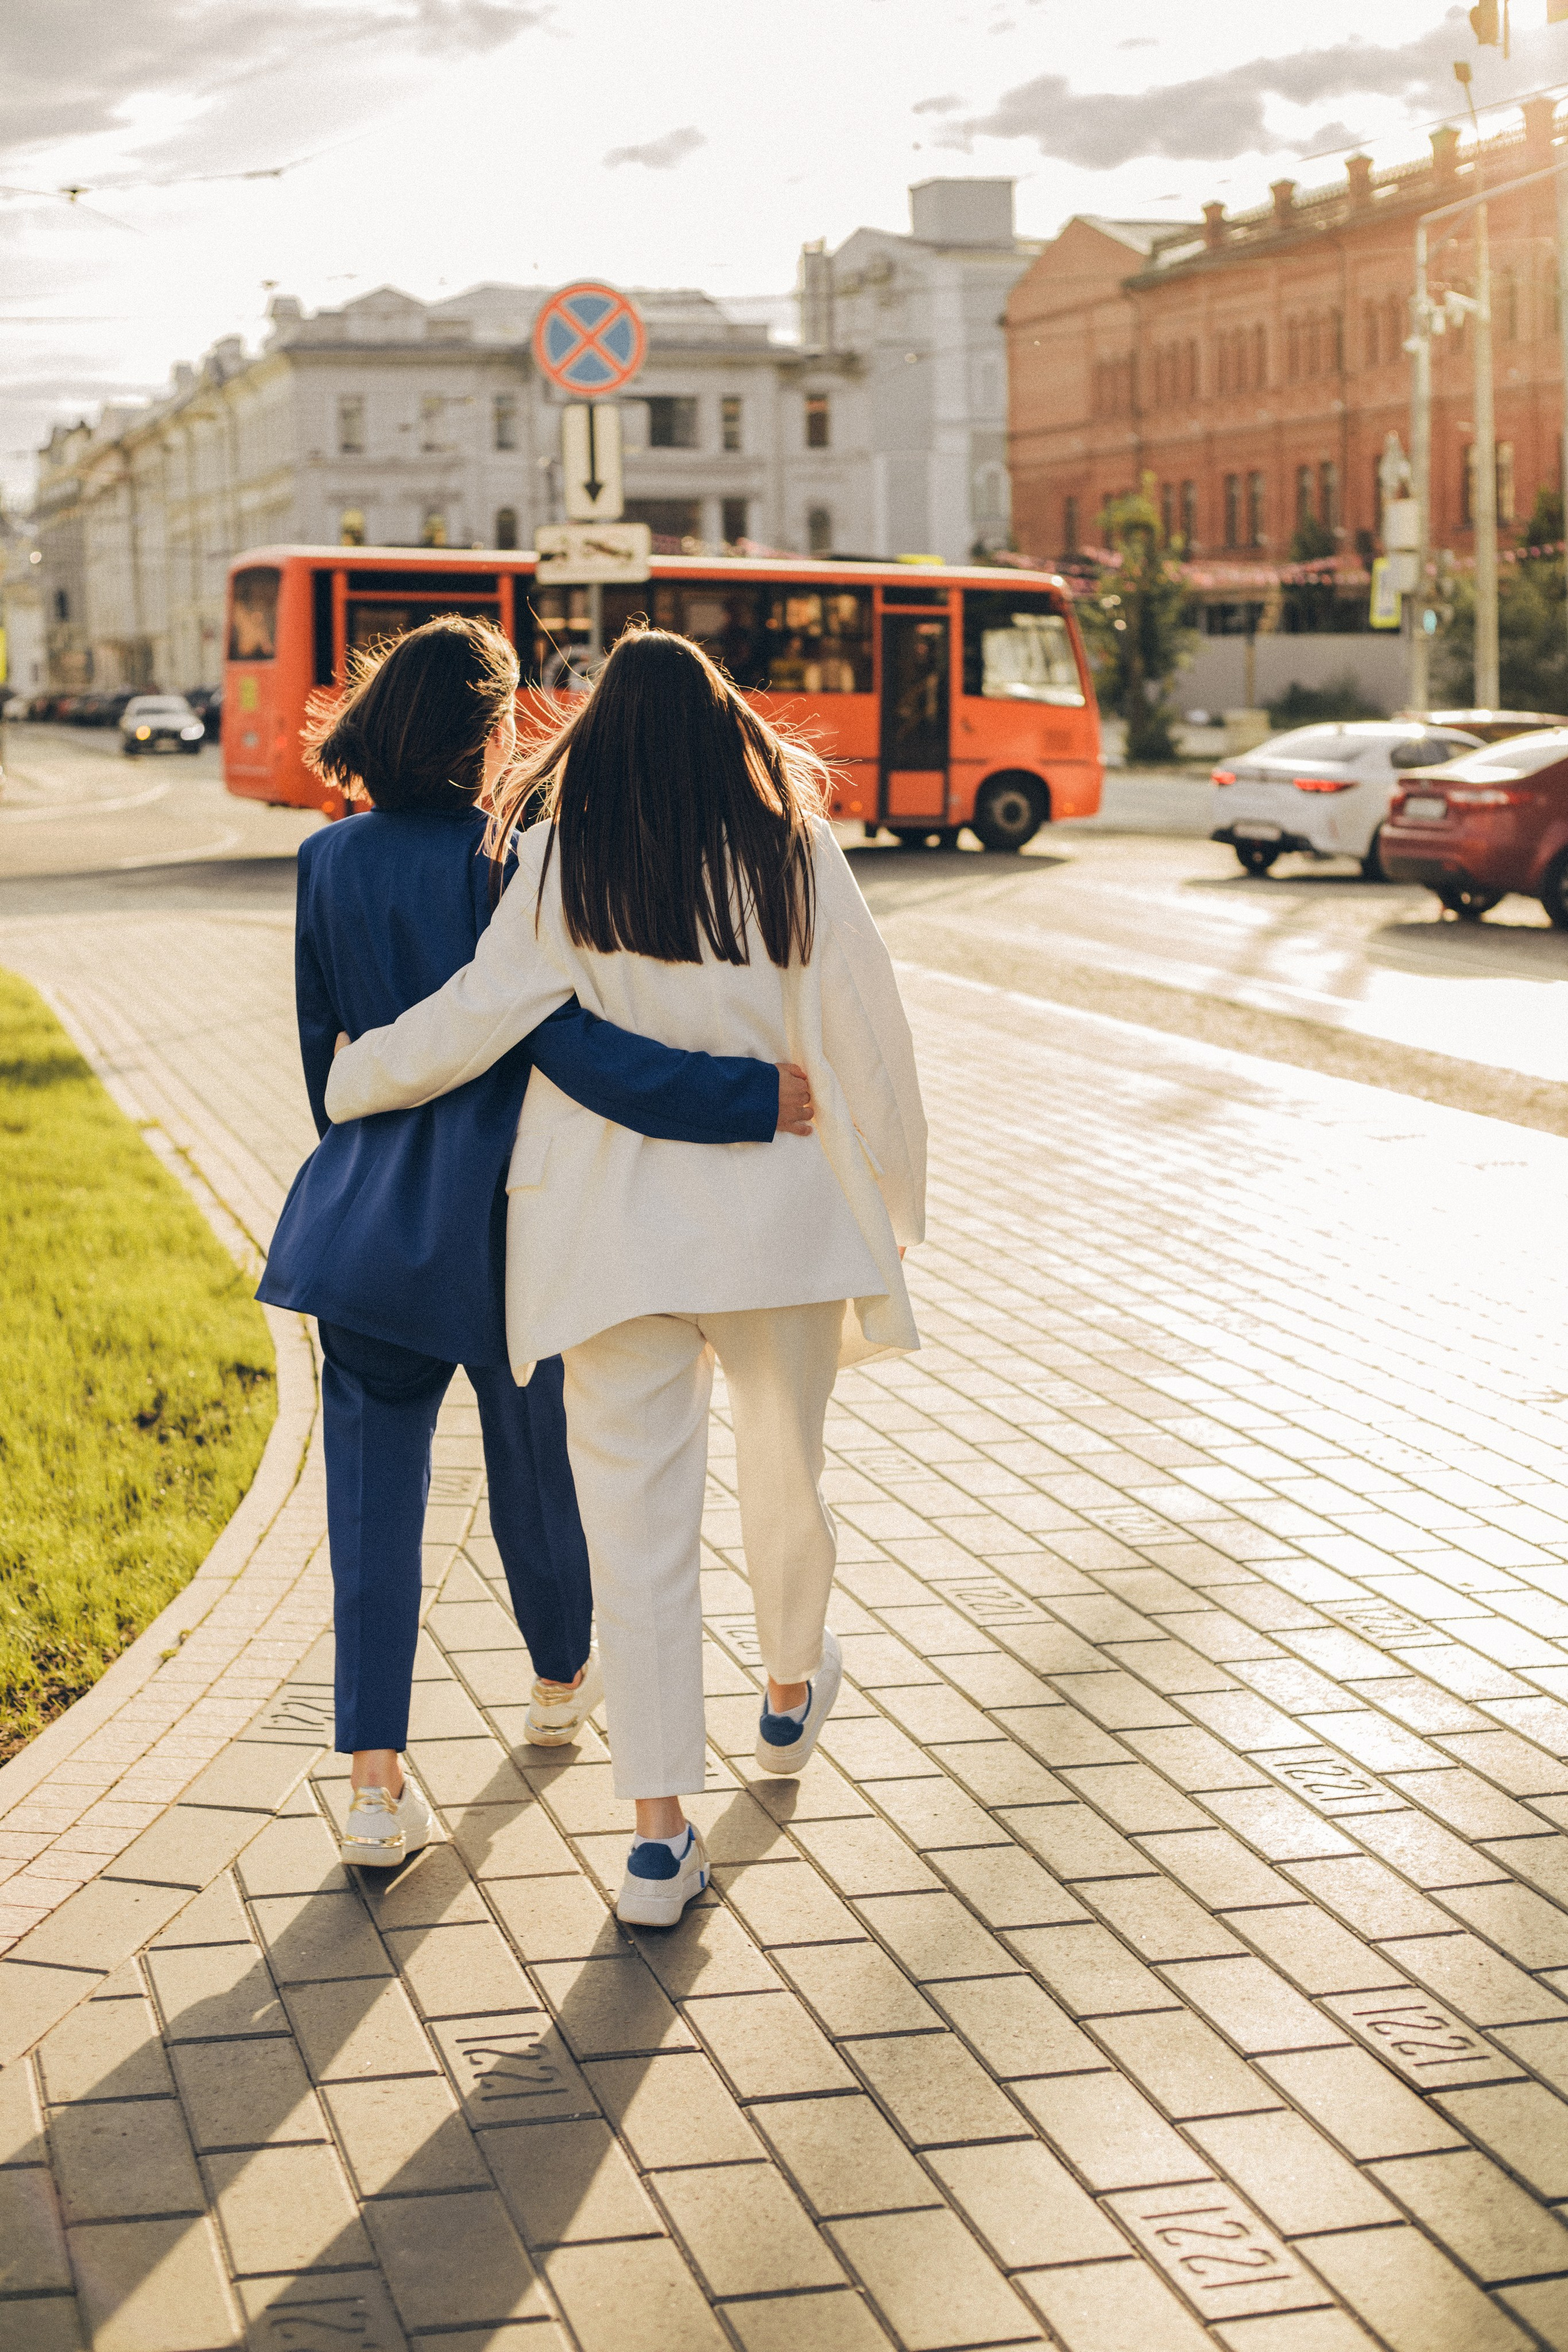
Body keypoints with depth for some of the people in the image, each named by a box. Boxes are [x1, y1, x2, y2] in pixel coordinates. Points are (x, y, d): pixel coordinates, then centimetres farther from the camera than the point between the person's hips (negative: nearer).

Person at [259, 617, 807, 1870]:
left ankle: (376, 1779, -1)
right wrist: (757, 1097, -29)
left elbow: (322, 1042, 11)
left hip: (369, 1216, 3)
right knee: (535, 1460, 19)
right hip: (505, 1213, -3)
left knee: (376, 1490, 5)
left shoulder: (331, 861, 1)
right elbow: (564, 1039, -26)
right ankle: (562, 1678, 43)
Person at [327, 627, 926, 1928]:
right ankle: (792, 1697, 47)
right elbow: (866, 1039, -1)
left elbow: (474, 1019, -7)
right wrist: (893, 1205, 11)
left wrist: (350, 1080, 11)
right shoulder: (795, 856, -3)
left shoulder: (568, 867, -6)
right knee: (787, 1474, 23)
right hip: (778, 1220, 2)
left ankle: (661, 1831, -1)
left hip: (616, 1231, -1)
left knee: (637, 1514, 1)